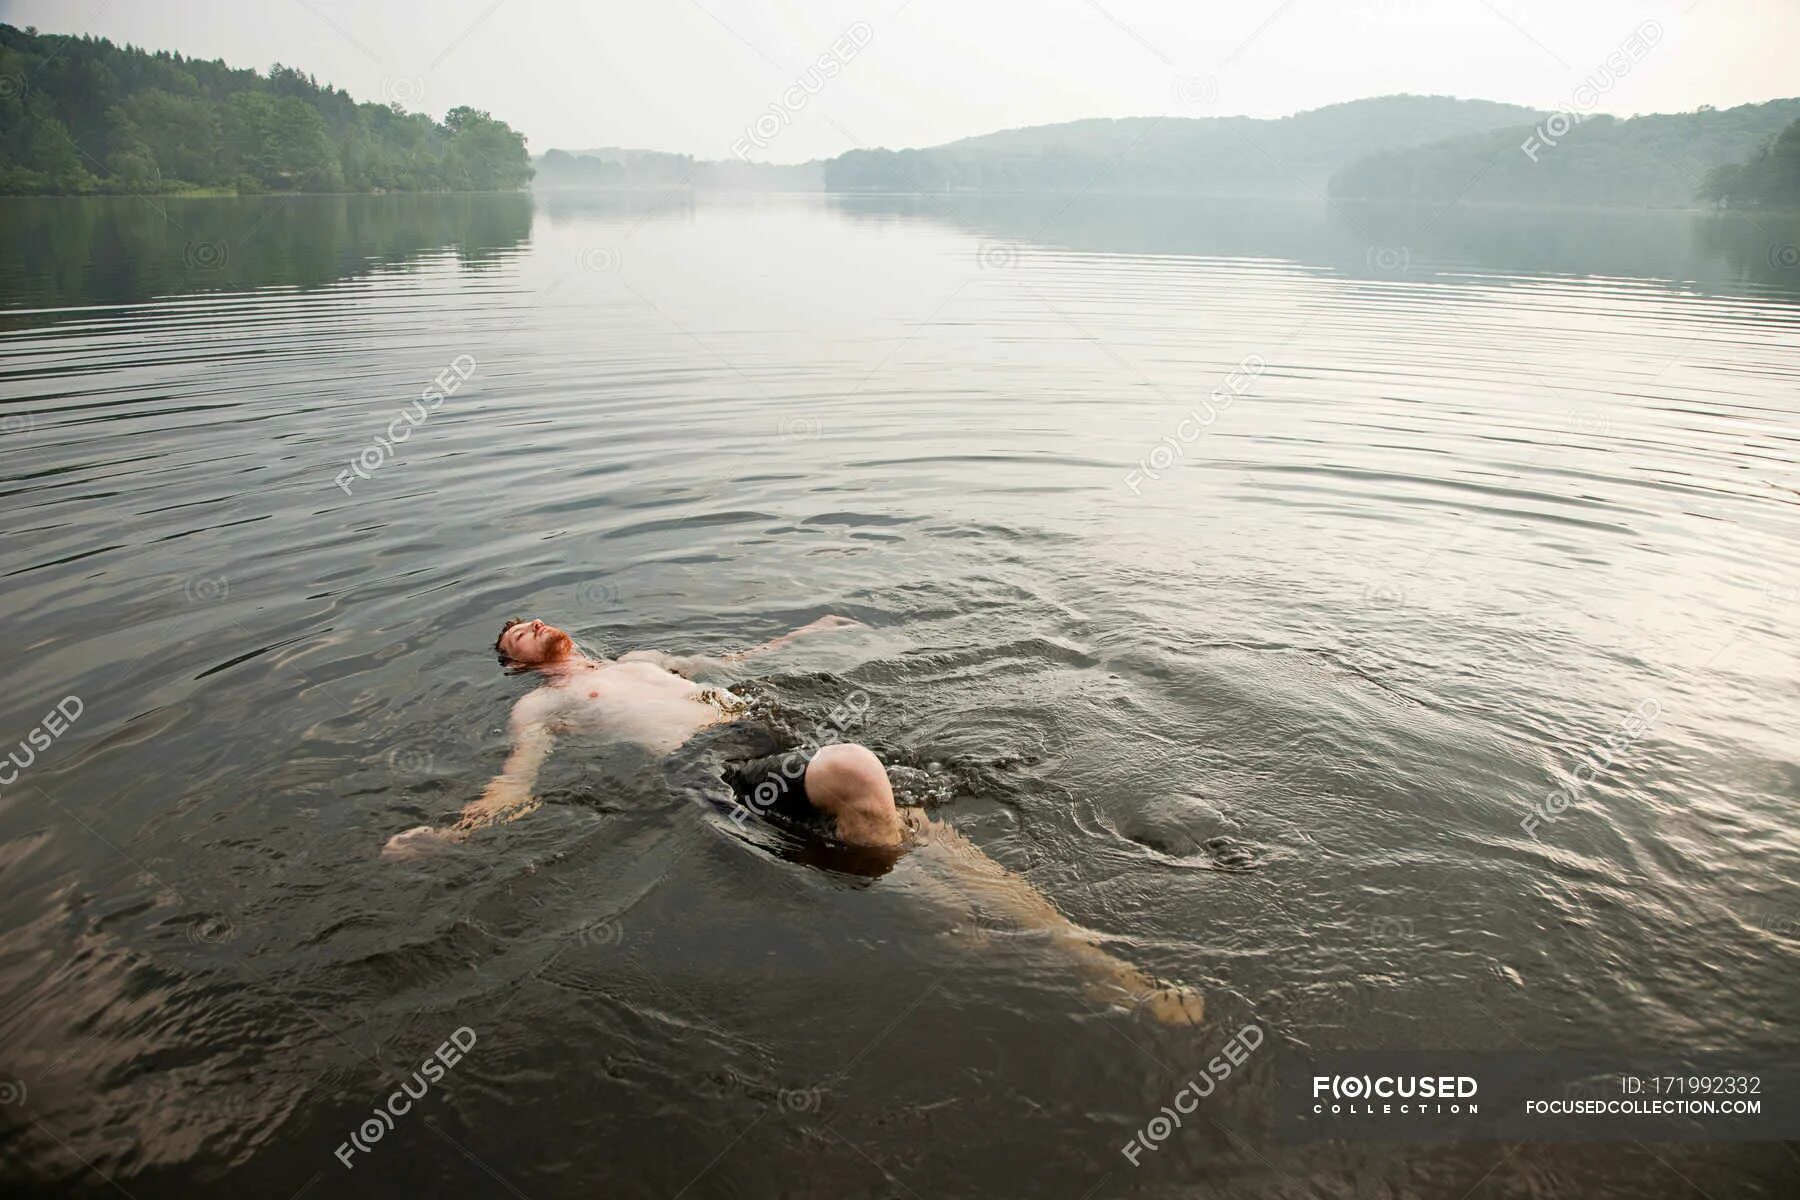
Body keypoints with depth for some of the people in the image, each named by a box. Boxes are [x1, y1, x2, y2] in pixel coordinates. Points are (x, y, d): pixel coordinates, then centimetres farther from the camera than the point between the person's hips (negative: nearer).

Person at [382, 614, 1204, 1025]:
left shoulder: (635, 660, 35)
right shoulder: (540, 707, 17)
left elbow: (728, 661, 44)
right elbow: (517, 782, 3)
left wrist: (803, 633, 49)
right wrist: (453, 831, -18)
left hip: (768, 739, 7)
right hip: (717, 777, -6)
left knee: (920, 828, -14)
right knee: (855, 769, -38)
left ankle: (1102, 968, -19)